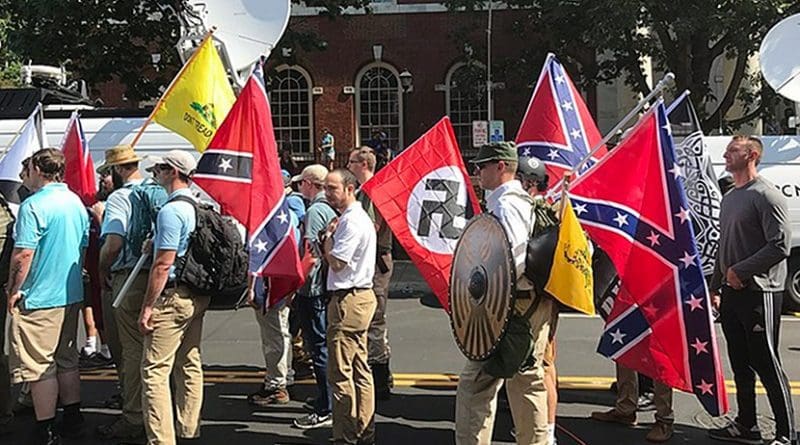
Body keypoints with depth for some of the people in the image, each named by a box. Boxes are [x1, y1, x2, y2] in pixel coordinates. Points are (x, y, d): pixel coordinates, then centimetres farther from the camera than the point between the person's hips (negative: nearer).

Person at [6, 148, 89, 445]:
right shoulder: (77, 203, 10)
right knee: (67, 361, 17)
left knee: (39, 366, 0)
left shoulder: (33, 206, -16)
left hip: (39, 298, -8)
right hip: (72, 295, 8)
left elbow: (23, 255, -19)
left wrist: (13, 291, -8)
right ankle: (73, 421, 25)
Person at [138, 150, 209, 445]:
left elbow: (163, 265, -20)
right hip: (198, 296, 10)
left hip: (173, 296, -9)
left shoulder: (171, 211, -16)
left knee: (155, 370, -6)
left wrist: (147, 307, -16)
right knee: (190, 365, 15)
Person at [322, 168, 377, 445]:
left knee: (340, 373, -6)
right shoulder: (359, 217, 18)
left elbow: (337, 263, -18)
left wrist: (328, 237, -5)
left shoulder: (352, 221, -15)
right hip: (360, 296, 11)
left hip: (349, 300, -11)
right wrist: (330, 239, 5)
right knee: (360, 370, 13)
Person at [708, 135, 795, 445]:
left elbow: (780, 245, -18)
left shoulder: (766, 196, -11)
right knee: (740, 364, 14)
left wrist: (741, 270, -16)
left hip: (759, 292, -8)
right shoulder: (729, 197, 17)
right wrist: (715, 287, 20)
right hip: (732, 293, 8)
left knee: (766, 364, -5)